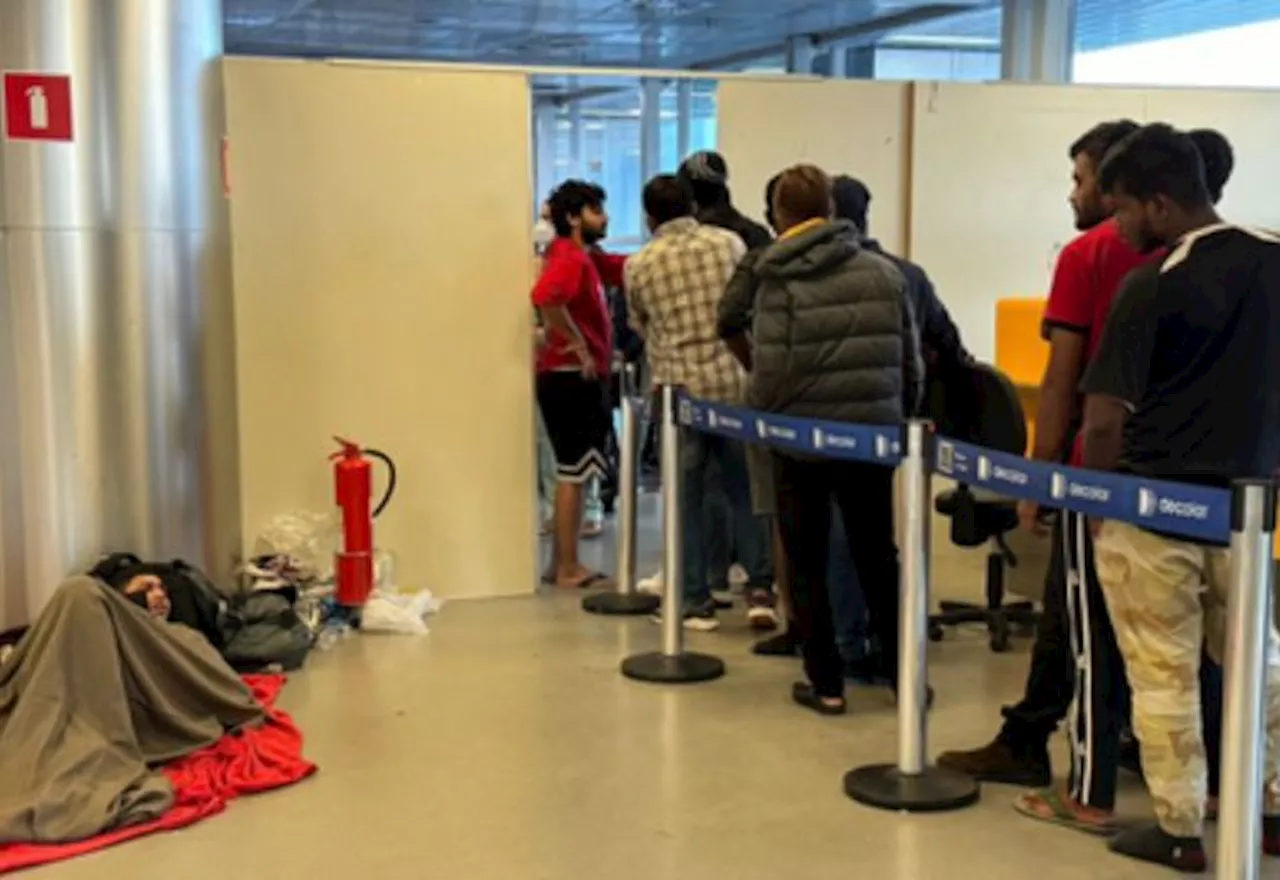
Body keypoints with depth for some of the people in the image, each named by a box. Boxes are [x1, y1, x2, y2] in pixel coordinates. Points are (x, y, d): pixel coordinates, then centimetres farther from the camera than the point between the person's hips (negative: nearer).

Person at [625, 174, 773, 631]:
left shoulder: (639, 265, 2)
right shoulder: (730, 243, 3)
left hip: (680, 388, -1)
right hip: (736, 383, 1)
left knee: (686, 496, 8)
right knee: (744, 489, 13)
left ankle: (696, 602, 12)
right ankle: (760, 589, 8)